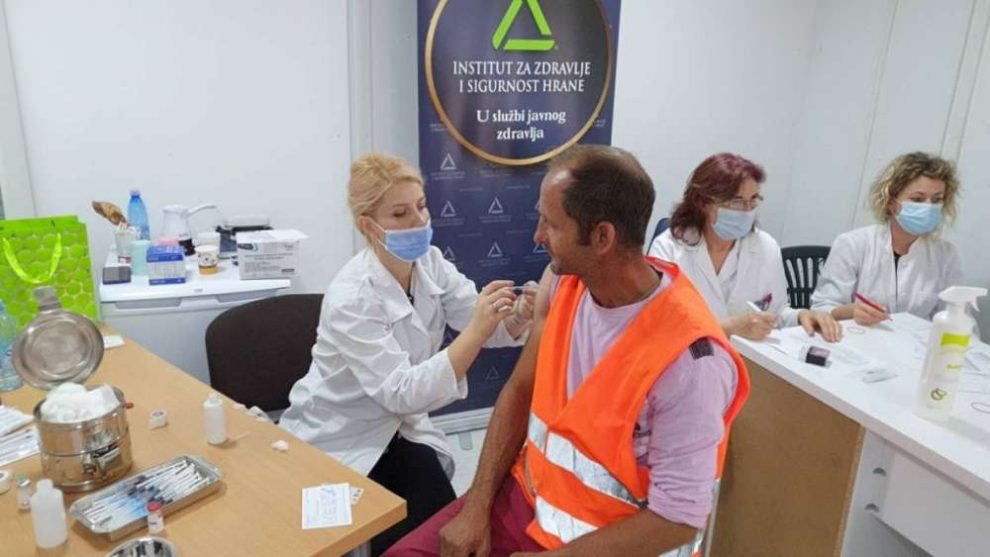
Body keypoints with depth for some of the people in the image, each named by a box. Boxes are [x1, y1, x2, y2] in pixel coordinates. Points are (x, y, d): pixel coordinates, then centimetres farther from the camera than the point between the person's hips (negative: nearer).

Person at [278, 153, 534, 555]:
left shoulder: (430, 263, -7)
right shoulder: (350, 297, -27)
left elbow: (488, 327, -14)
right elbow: (401, 393, -34)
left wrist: (518, 315, -37)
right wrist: (476, 332, -42)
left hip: (397, 429, 5)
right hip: (336, 443, -5)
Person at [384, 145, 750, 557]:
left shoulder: (689, 359, -27)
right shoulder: (563, 280, -8)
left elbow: (678, 517, -21)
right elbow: (521, 388, 1)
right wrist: (477, 505, -5)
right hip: (528, 494, 6)